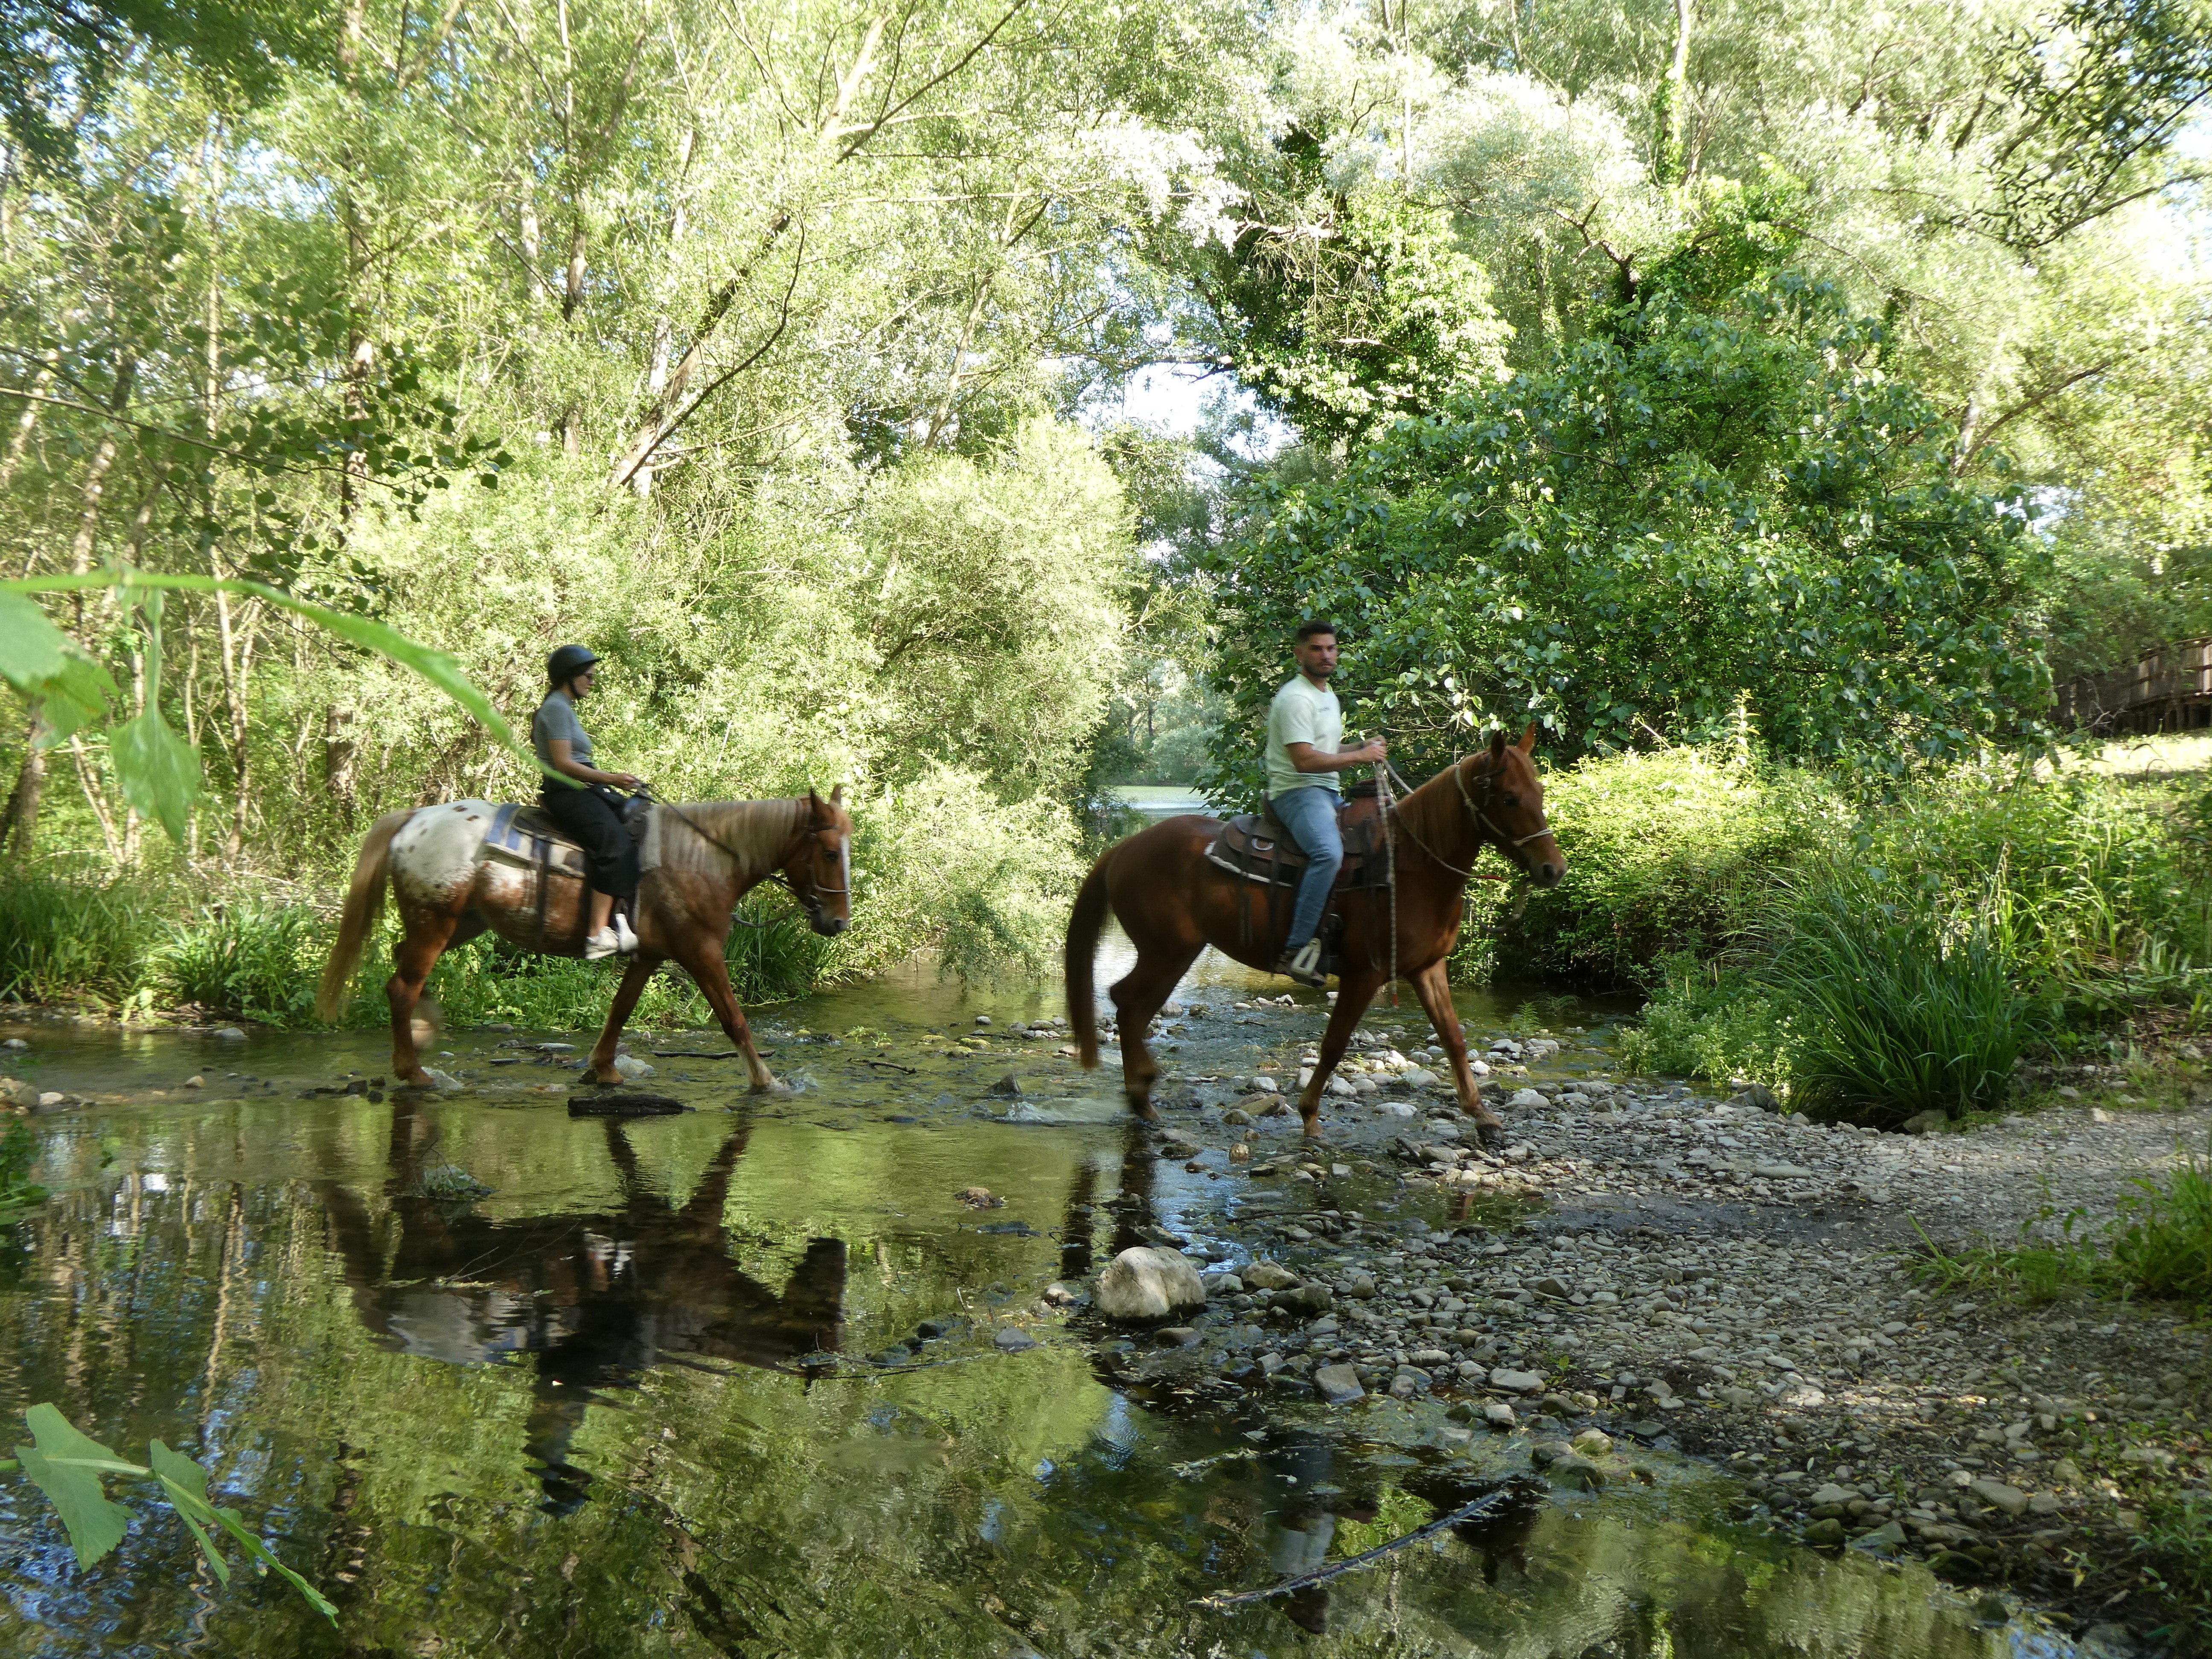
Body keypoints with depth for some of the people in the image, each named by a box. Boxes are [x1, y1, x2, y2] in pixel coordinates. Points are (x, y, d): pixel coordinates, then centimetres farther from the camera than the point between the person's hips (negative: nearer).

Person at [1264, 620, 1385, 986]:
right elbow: (1305, 760, -21)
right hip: (1297, 791, -11)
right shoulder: (1296, 698, -12)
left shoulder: (1327, 695, 21)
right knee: (1329, 853, -34)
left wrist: (1363, 747, 12)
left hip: (1328, 792, 11)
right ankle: (1297, 948, -37)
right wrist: (1360, 756, -14)